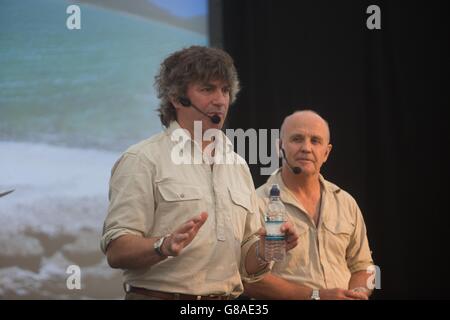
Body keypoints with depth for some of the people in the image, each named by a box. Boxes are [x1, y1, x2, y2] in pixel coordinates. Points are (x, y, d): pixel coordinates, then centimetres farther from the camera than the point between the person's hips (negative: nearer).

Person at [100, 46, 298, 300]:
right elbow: (117, 251, -13)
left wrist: (266, 248, -3)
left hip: (228, 299, 5)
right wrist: (165, 246, -28)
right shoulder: (142, 160, -4)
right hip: (161, 295, -5)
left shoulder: (238, 166, 14)